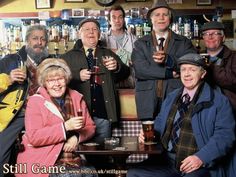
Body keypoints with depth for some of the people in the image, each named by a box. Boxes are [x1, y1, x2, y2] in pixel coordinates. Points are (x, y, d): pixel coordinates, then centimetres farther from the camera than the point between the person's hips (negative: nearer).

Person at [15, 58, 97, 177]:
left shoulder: (77, 98, 10)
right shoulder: (35, 102, -3)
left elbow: (90, 127, 13)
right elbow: (33, 137, -13)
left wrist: (77, 137, -9)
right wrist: (66, 126, -19)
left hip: (72, 159, 4)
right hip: (42, 161, -4)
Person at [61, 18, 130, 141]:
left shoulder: (108, 54, 16)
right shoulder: (69, 57, 10)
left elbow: (125, 73, 10)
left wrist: (117, 67, -11)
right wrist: (77, 75, -15)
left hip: (103, 113, 2)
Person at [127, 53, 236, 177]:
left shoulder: (218, 101, 2)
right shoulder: (171, 97, 19)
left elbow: (225, 134, -6)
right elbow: (160, 123, 28)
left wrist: (201, 158, -19)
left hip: (200, 166, -5)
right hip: (167, 162, 5)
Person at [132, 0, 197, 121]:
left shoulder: (184, 42, 9)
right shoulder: (140, 44, 9)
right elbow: (140, 70, -5)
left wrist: (167, 60, -20)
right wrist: (169, 73, -10)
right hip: (148, 101, 0)